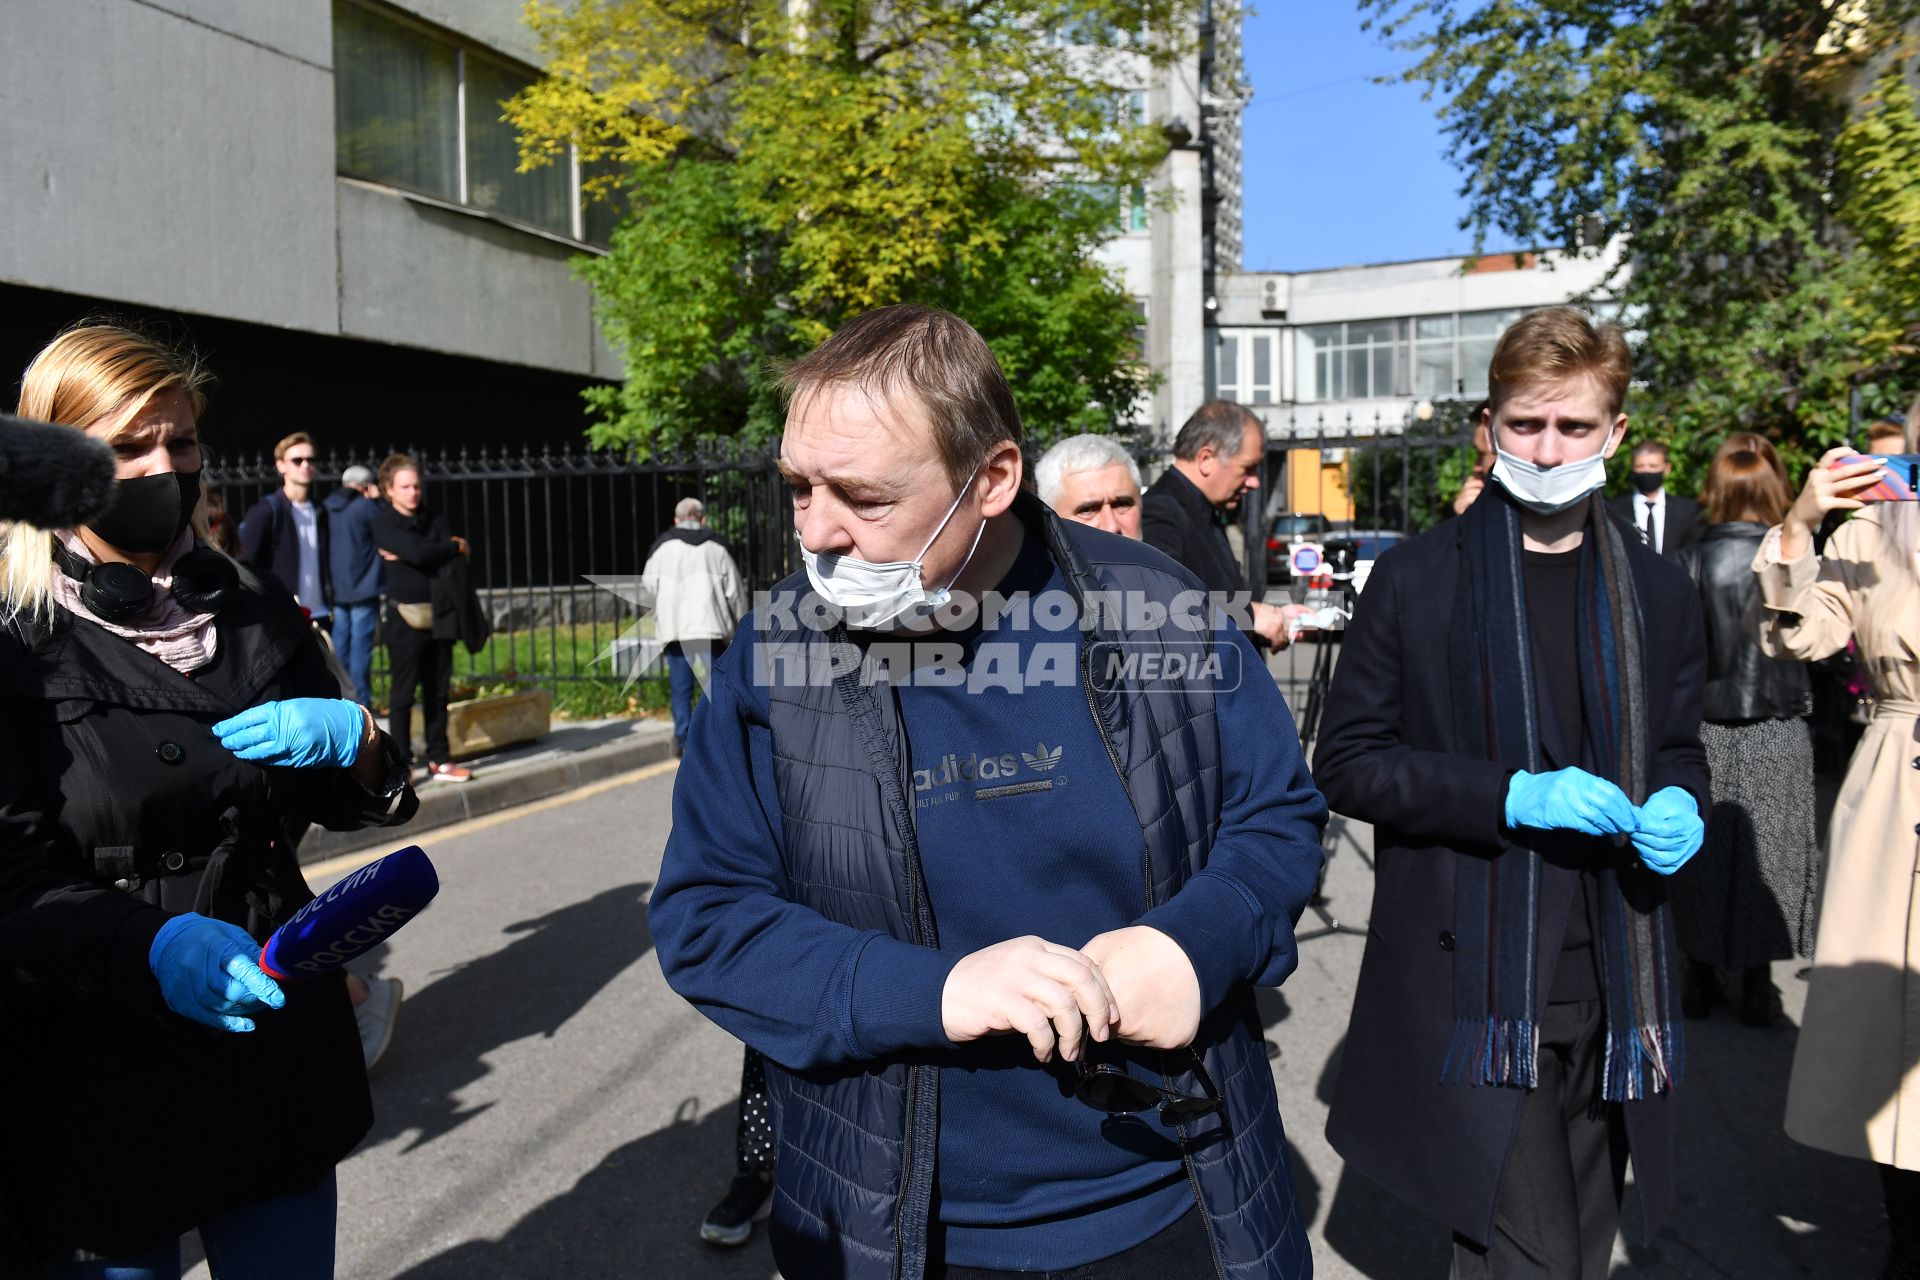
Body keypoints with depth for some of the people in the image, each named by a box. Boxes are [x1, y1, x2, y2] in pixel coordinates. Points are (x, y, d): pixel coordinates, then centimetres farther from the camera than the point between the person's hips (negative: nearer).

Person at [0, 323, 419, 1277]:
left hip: (279, 1050, 4)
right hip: (101, 1084, -3)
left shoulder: (250, 610, 4)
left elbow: (344, 803, 12)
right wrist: (154, 947, -31)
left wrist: (355, 741, -10)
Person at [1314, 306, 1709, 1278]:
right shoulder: (1416, 580, -5)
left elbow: (1677, 748, 20)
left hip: (1612, 984, 5)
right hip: (1476, 988, -4)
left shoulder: (1659, 594, 8)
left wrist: (1678, 803, -4)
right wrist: (1511, 795, -19)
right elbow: (1346, 761, -6)